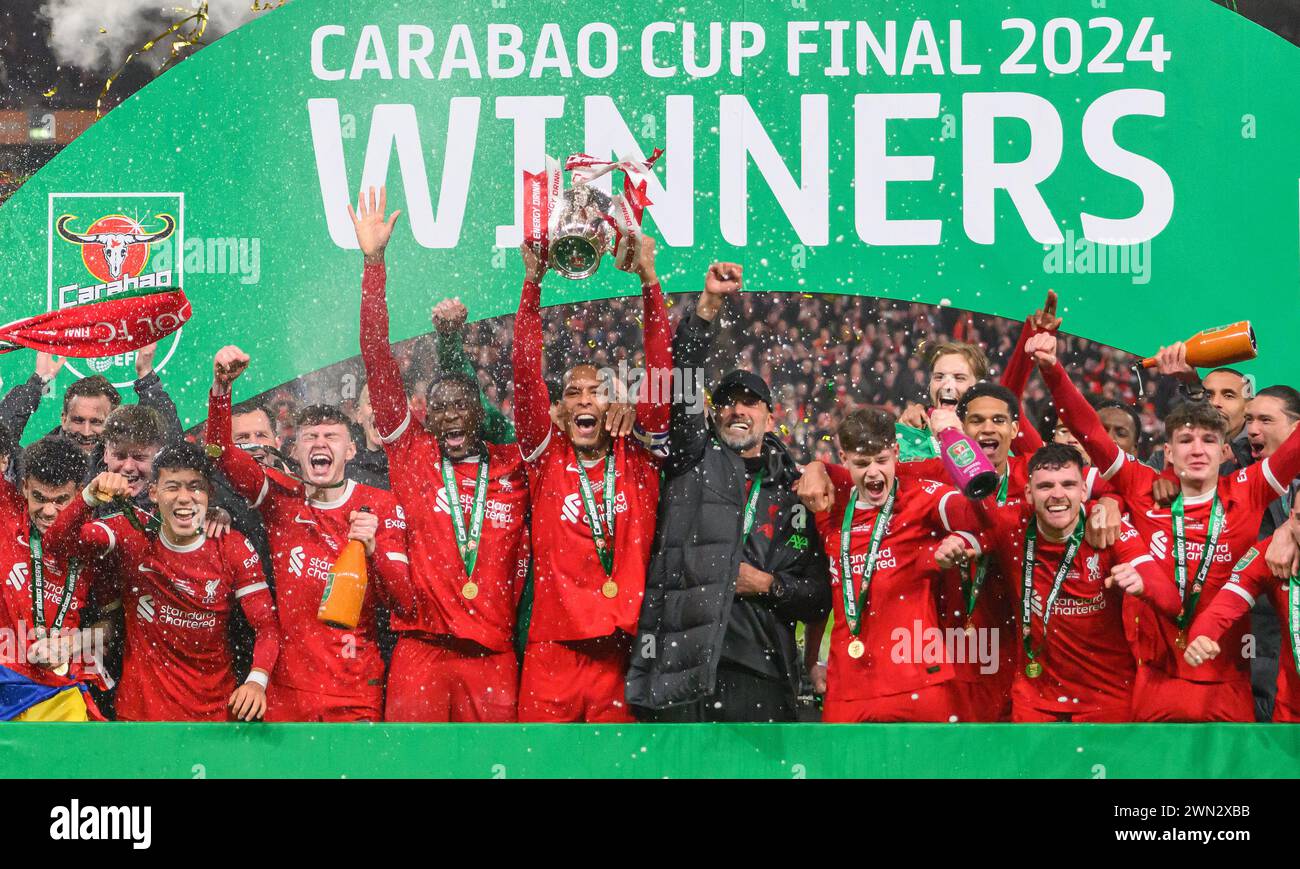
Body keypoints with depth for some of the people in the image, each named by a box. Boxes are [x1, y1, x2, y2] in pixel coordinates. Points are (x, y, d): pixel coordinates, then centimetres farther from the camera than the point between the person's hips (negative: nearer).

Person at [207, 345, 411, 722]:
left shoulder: (379, 506, -2)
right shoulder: (282, 496, 2)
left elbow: (404, 600, -7)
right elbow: (222, 451, -11)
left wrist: (373, 548, -24)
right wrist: (222, 386, -26)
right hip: (287, 688, 1)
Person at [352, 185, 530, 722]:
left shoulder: (514, 464, 8)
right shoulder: (411, 456, 5)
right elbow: (380, 366, 1)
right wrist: (373, 262, -3)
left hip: (493, 654, 1)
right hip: (421, 649, -1)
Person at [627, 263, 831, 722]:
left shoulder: (794, 493, 15)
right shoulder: (695, 459, 13)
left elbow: (819, 594, 14)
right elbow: (681, 379, -1)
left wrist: (768, 585, -4)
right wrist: (708, 303, -8)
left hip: (757, 672, 1)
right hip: (678, 664, -1)